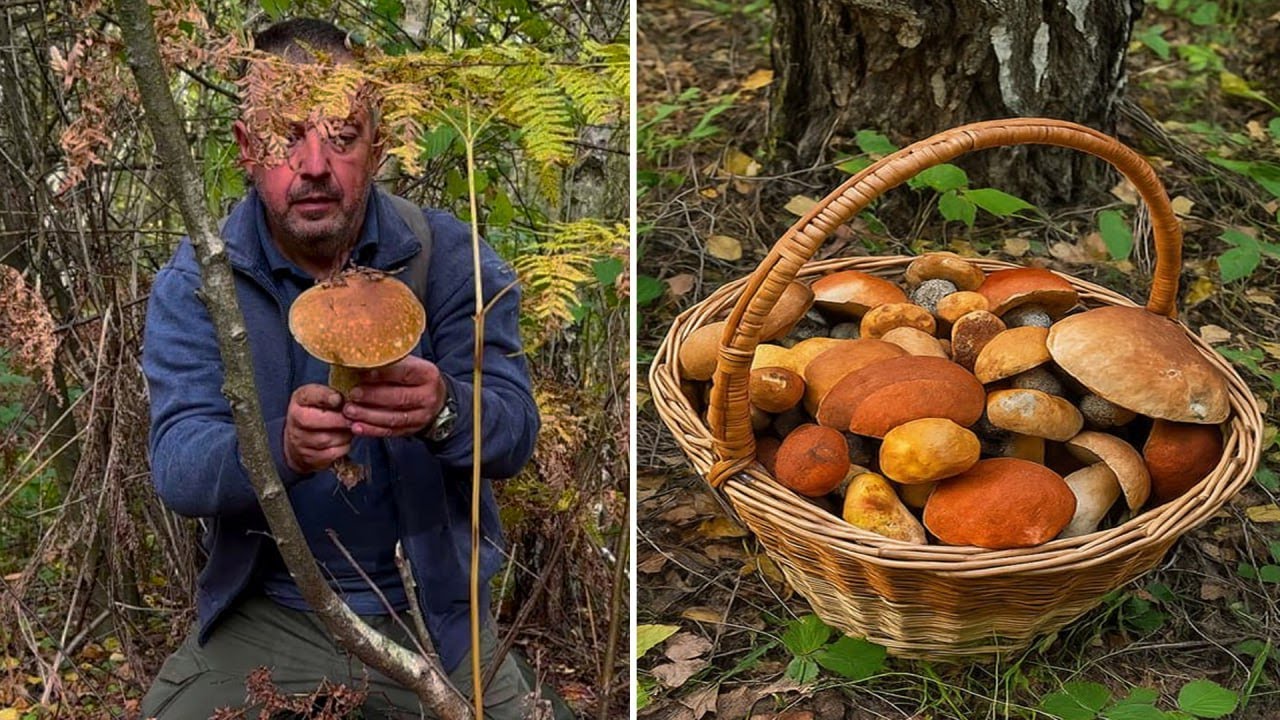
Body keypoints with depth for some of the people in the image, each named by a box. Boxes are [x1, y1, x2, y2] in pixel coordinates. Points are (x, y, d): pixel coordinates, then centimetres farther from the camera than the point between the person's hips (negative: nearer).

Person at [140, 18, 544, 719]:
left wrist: (443, 411, -40)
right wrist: (281, 446, -38)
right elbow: (175, 466, -16)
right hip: (266, 607, 1)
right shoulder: (195, 278, -7)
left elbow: (514, 429, -16)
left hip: (431, 610, 0)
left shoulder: (450, 256, -8)